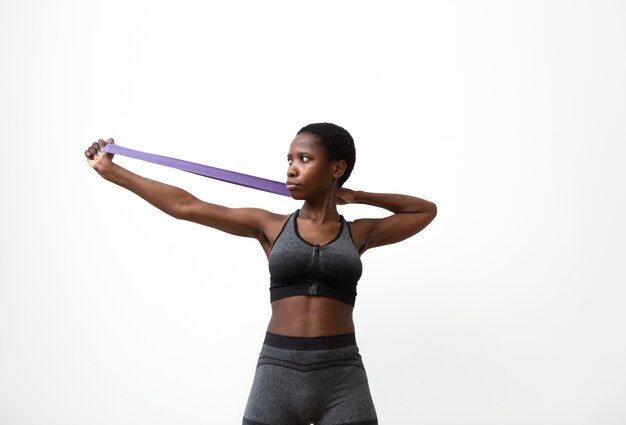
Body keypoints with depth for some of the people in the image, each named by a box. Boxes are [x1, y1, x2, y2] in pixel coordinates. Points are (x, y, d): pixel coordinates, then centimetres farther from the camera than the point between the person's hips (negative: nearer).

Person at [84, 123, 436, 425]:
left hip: (343, 379, 0)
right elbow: (186, 206, 7)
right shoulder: (270, 226, 7)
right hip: (278, 374, 0)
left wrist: (357, 196, 12)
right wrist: (110, 170, 9)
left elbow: (427, 210, 21)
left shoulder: (359, 234, 9)